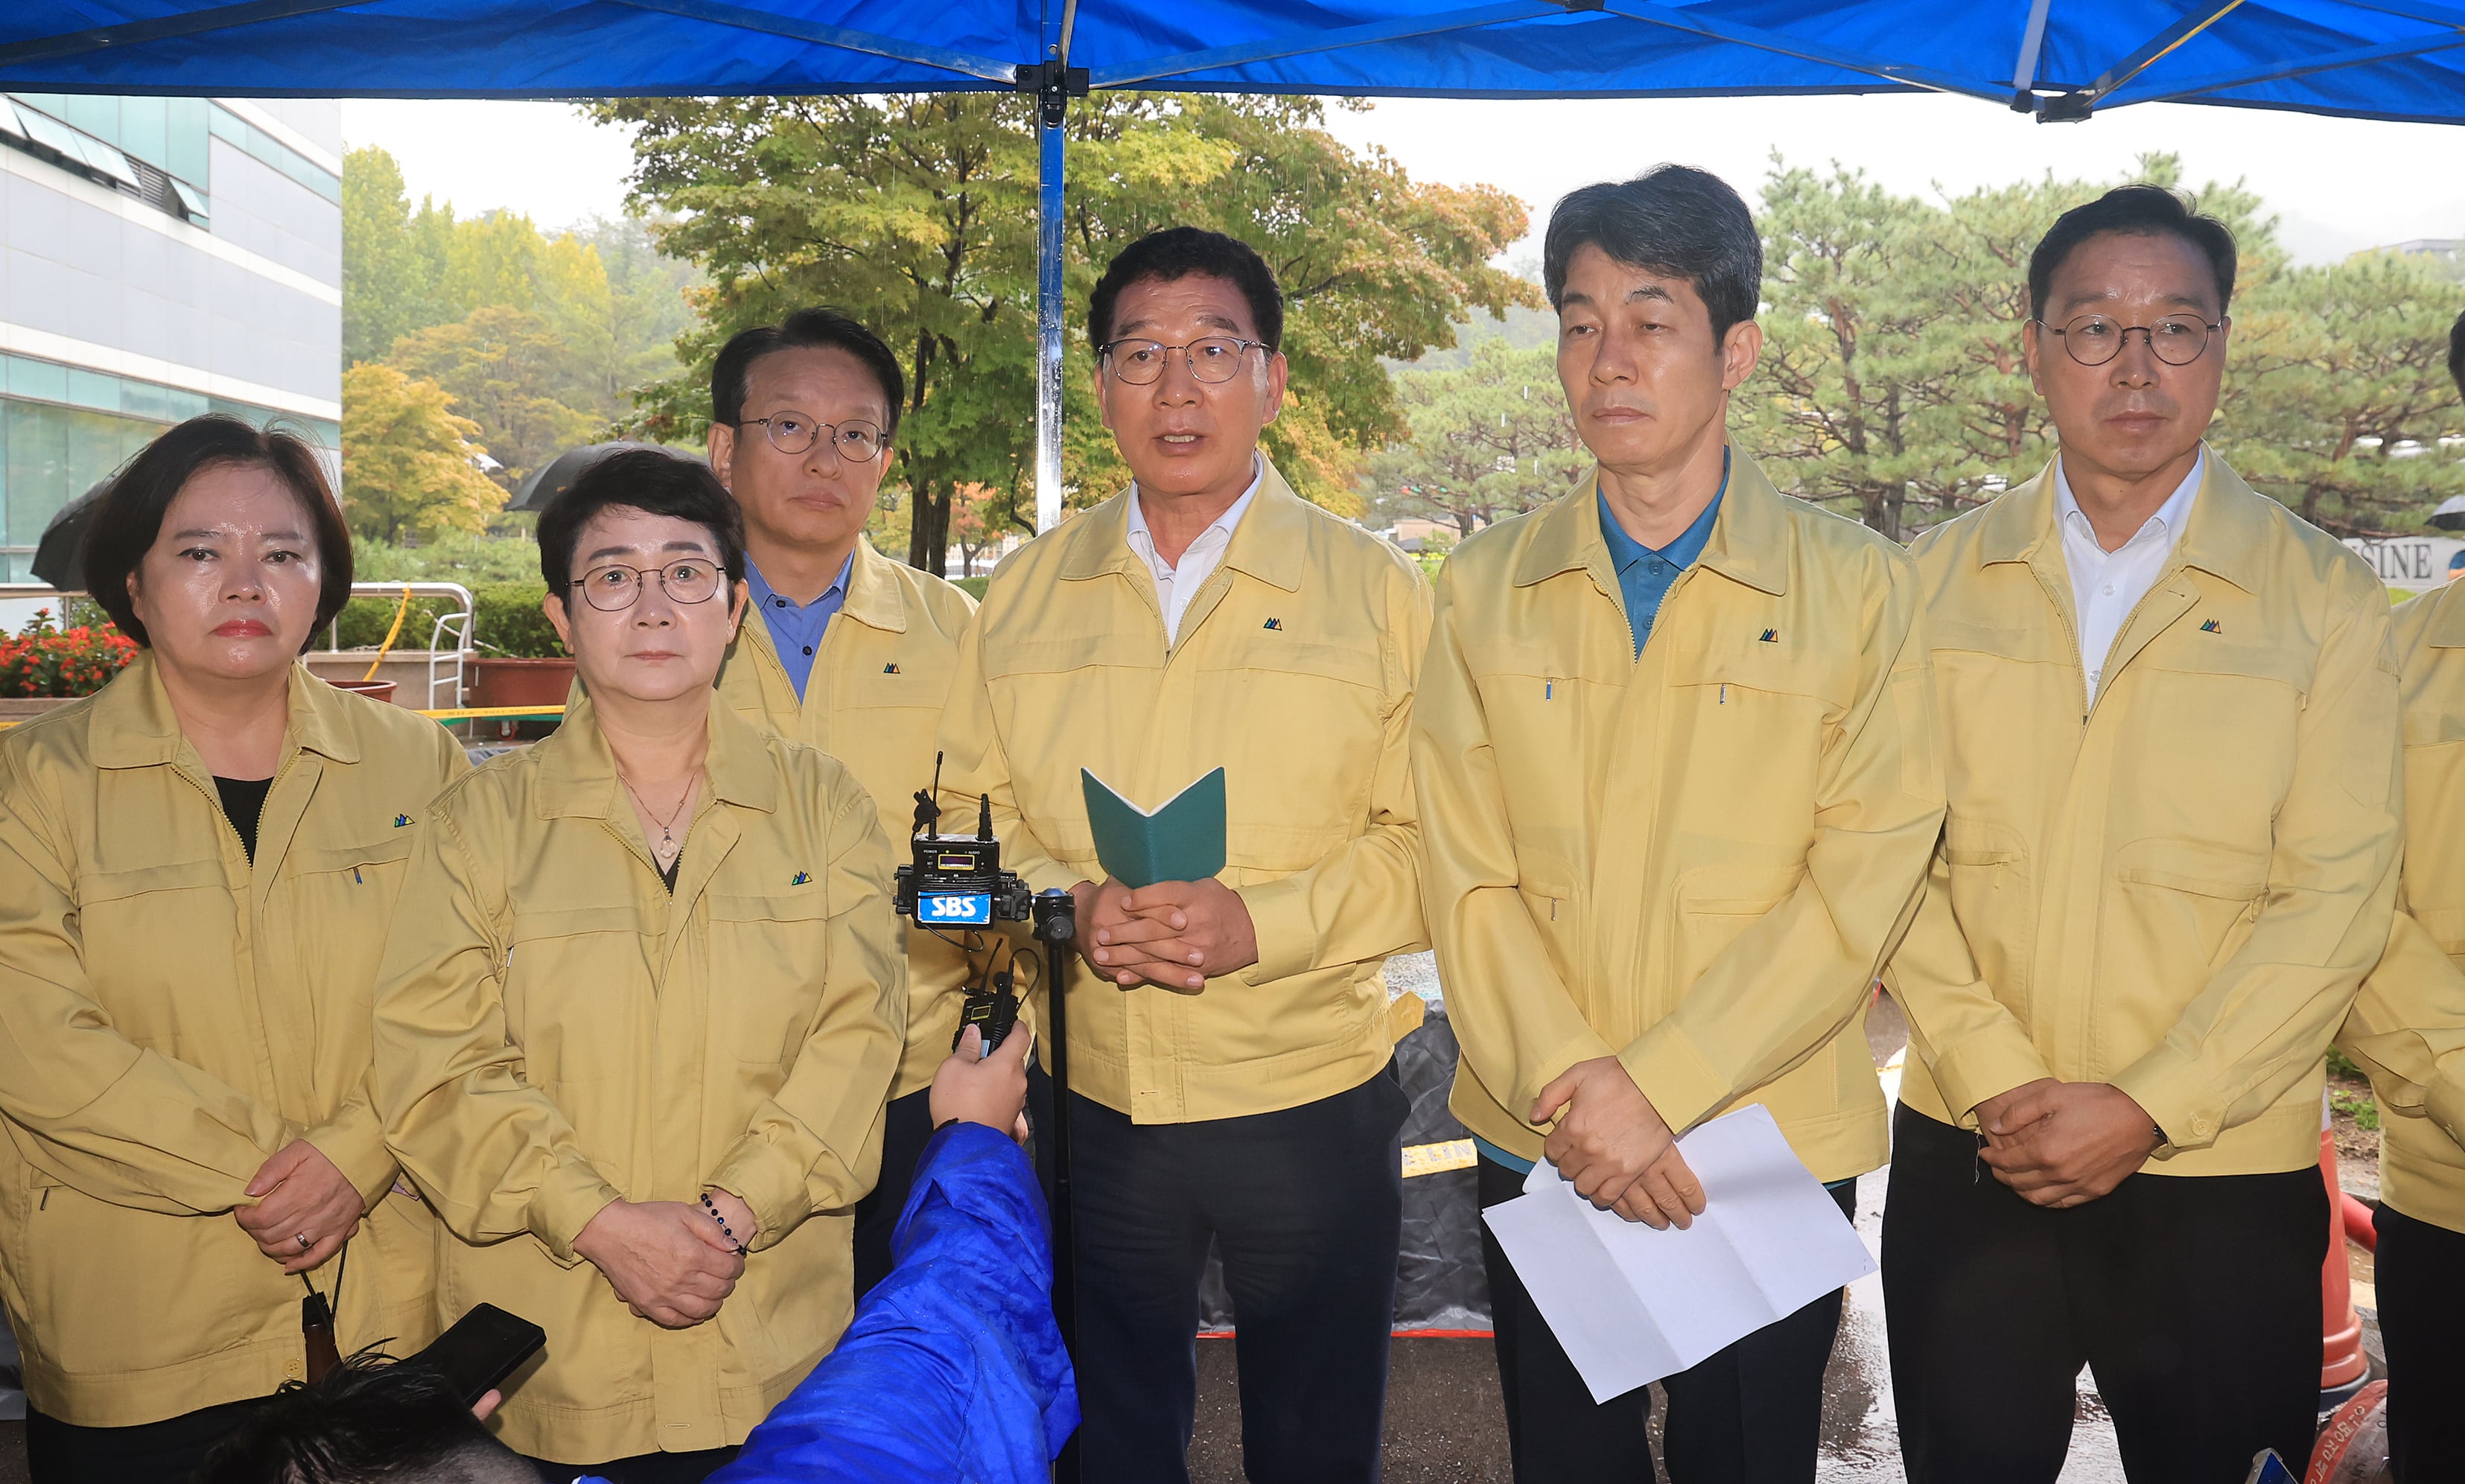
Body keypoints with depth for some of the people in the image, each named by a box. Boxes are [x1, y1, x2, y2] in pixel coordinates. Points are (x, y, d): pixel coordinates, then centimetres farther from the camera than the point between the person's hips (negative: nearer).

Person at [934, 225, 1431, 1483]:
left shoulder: (1374, 589, -2)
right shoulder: (1025, 594, 6)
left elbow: (1427, 844, -5)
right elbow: (971, 816, 7)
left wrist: (1264, 921, -20)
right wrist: (1070, 905, -13)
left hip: (1310, 1099, -2)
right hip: (1089, 1101, 2)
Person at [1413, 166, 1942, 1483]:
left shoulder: (1858, 588, -3)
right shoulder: (1484, 588, 4)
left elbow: (1859, 889, -10)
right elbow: (1468, 881, -2)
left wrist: (1655, 1087, -16)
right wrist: (1573, 1088, -15)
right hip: (1539, 1145, 2)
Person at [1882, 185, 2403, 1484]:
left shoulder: (2323, 597, 0)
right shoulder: (1936, 581, 5)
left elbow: (2336, 896, -6)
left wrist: (2148, 1108, -14)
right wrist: (1997, 1080, -11)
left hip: (2223, 1180, -1)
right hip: (1966, 1157, 2)